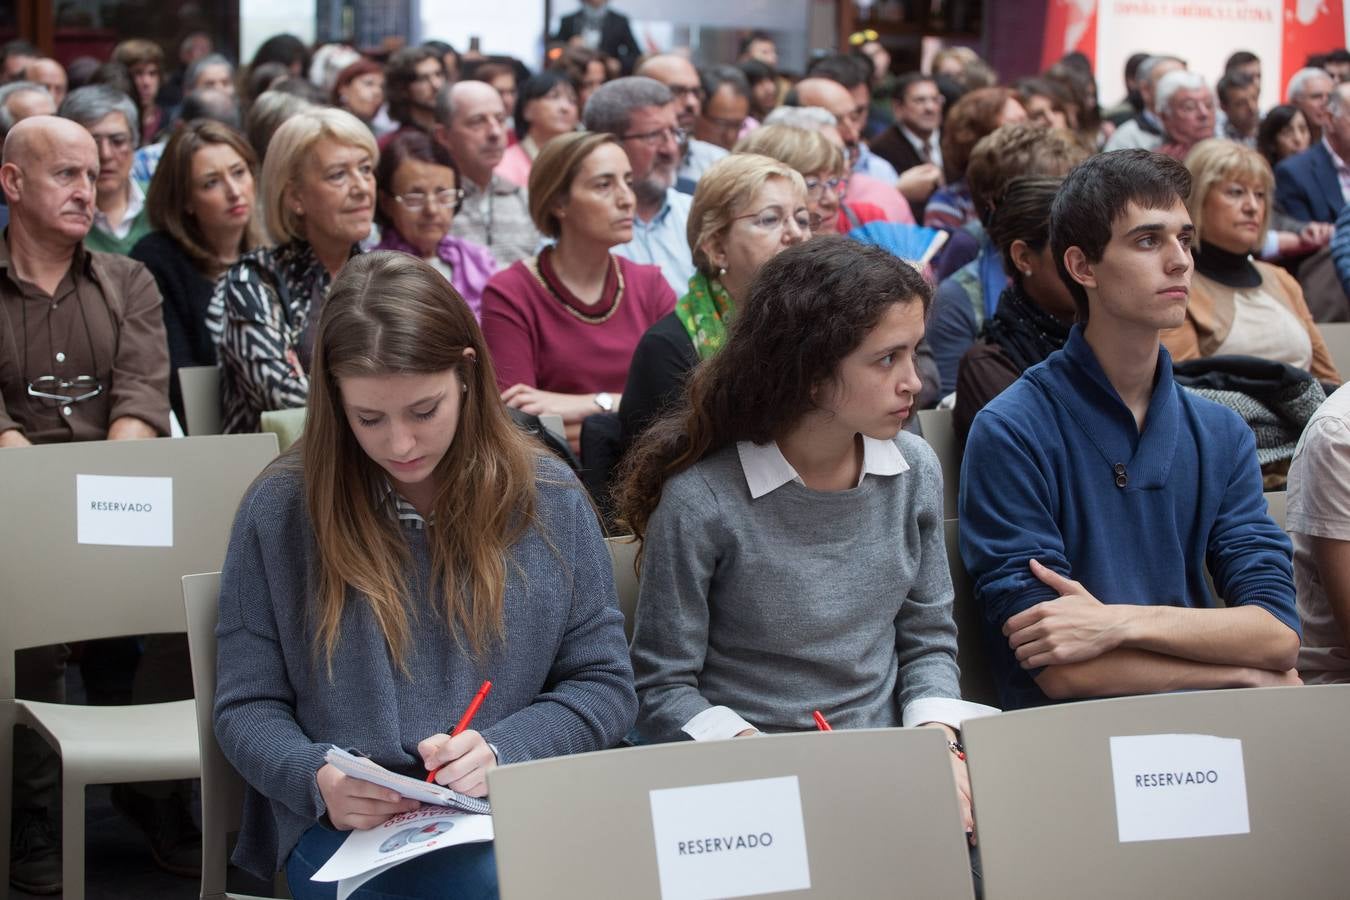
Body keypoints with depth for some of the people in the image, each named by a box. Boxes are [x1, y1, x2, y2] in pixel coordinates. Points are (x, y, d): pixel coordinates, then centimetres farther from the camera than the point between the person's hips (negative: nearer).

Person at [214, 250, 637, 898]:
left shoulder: (547, 498, 5)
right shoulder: (281, 510, 1)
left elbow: (603, 686, 8)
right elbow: (247, 708, 5)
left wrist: (500, 751, -11)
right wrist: (319, 780, -16)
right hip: (349, 828, -3)